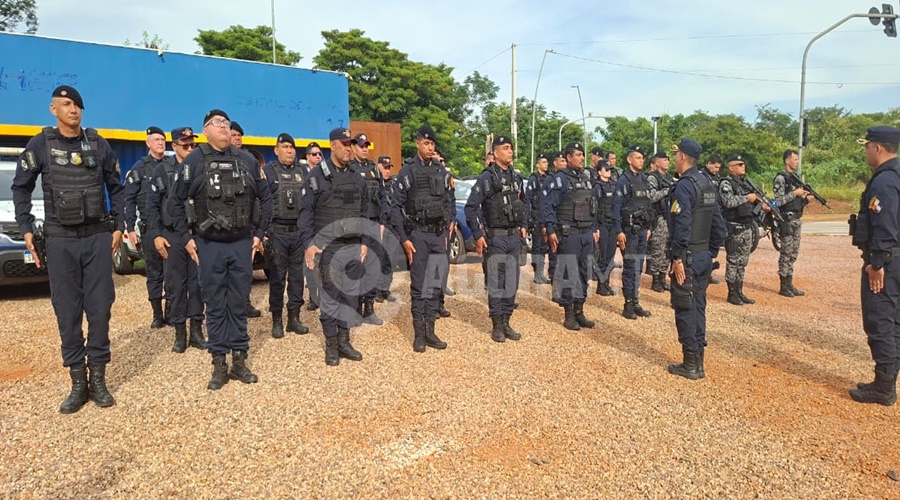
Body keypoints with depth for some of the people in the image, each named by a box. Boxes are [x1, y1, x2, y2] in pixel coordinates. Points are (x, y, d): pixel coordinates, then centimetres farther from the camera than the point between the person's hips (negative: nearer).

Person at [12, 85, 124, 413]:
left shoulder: (98, 144, 4)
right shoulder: (40, 145, 2)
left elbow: (116, 188, 11)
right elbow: (21, 188, 9)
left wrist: (118, 226, 4)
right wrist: (26, 229, 1)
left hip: (98, 238, 1)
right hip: (60, 241, 0)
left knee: (99, 308, 1)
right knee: (67, 312, 3)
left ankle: (97, 378, 13)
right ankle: (78, 382, 13)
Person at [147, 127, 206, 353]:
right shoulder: (163, 171, 3)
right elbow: (152, 205, 1)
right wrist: (156, 235, -6)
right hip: (173, 235, -1)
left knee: (198, 283, 5)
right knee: (175, 285, 3)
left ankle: (197, 331, 14)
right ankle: (180, 334, 11)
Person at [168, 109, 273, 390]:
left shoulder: (247, 161, 3)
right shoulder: (195, 161, -3)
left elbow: (266, 199, 11)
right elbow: (175, 203, 2)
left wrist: (259, 234, 7)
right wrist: (185, 238, -2)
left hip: (242, 244, 2)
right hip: (209, 245, -2)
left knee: (238, 304, 9)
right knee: (215, 306, 6)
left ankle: (239, 361, 19)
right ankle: (219, 365, 15)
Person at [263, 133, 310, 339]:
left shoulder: (302, 172, 12)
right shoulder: (268, 171, -1)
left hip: (300, 232, 4)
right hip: (277, 232, -4)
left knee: (297, 275, 8)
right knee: (277, 277, 3)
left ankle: (294, 318, 18)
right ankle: (277, 320, 13)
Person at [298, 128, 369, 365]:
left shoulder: (357, 179, 13)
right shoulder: (317, 176, -4)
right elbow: (305, 212, -7)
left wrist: (364, 241, 12)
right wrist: (308, 243, -14)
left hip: (353, 248, 5)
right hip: (328, 248, -5)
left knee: (351, 296, 9)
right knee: (330, 296, 3)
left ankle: (344, 341, 21)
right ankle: (331, 345, 14)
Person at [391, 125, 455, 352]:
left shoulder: (442, 171, 9)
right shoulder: (408, 172, -4)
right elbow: (396, 207, -6)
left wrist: (449, 225, 6)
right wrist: (404, 239, -10)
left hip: (439, 235, 4)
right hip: (418, 235, -4)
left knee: (436, 285, 7)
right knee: (419, 285, 2)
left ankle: (430, 331, 18)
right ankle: (419, 334, 11)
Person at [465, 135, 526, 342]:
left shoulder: (516, 176, 10)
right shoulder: (487, 178, -10)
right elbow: (470, 207, -12)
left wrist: (523, 225, 16)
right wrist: (477, 235, -14)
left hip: (514, 237, 6)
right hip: (496, 238, -6)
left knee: (512, 283, 10)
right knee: (496, 284, 1)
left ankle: (506, 323, 20)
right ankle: (496, 326, 11)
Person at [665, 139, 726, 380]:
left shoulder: (684, 185, -15)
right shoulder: (707, 183, 13)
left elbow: (682, 225, -23)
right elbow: (719, 224, 15)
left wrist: (678, 258, -21)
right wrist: (711, 252, 19)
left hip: (687, 258, -9)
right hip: (704, 256, 9)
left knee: (685, 309, -1)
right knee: (697, 307, 14)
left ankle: (690, 365, 5)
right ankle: (698, 360, 22)